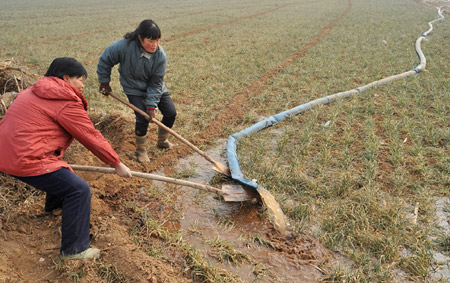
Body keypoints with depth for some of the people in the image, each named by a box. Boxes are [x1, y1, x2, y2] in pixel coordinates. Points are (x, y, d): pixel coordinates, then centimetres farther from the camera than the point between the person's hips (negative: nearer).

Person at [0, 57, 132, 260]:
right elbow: (92, 137, -8)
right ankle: (74, 249, -4)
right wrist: (117, 164, 1)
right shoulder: (66, 103, -12)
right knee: (79, 190, -10)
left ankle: (54, 204, 54)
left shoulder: (32, 92, 17)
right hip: (27, 161, -11)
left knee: (62, 172, 32)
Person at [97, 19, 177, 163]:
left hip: (155, 89, 3)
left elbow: (156, 83, -18)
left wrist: (151, 106, -21)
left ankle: (162, 141, 29)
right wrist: (104, 82, -5)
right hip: (134, 89, -3)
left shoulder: (161, 55, -23)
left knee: (171, 113, 1)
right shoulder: (124, 46, -30)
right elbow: (105, 60, -13)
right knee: (142, 118, -15)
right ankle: (141, 150, 10)